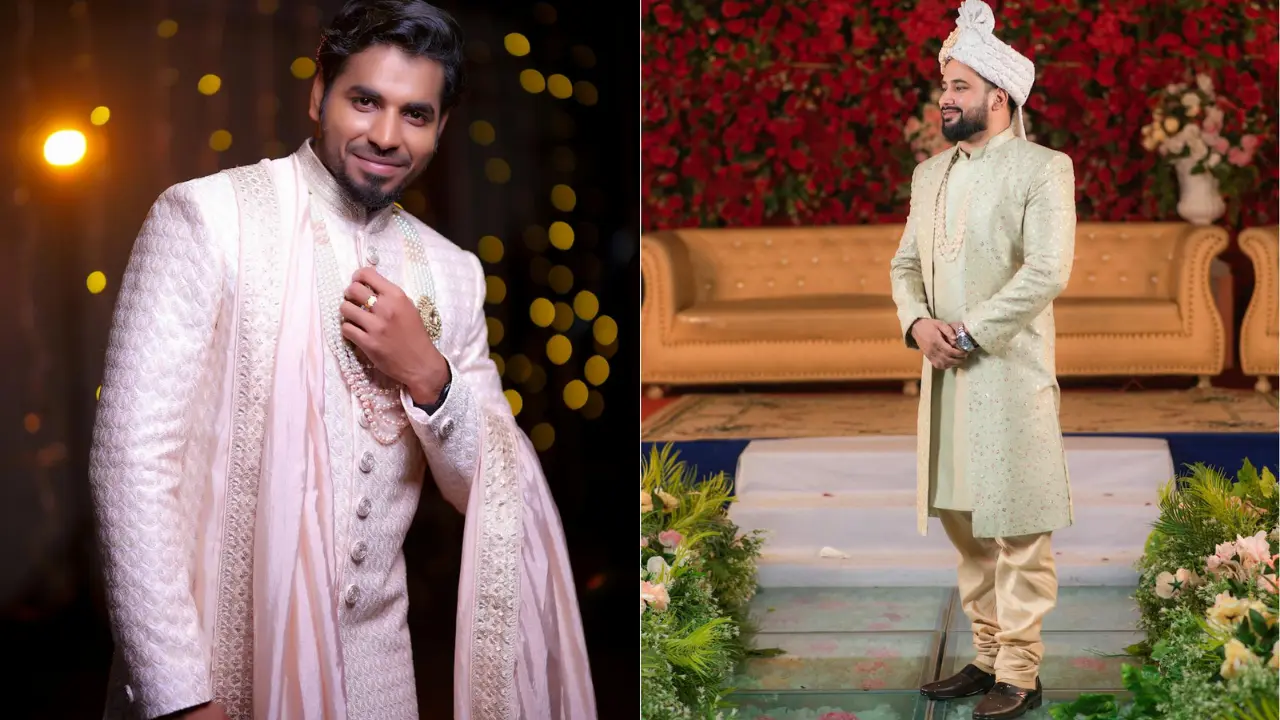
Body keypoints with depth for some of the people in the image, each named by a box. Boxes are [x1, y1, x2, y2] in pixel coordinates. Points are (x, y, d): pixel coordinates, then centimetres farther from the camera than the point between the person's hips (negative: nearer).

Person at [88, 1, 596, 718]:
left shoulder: (452, 273, 5)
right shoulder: (206, 218, -10)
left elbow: (487, 490, 7)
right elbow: (134, 457, -15)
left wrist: (428, 377, -12)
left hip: (375, 659, 5)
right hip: (218, 657, -5)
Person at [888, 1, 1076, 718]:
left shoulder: (1044, 169, -6)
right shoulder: (930, 174, 15)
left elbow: (1047, 272, -15)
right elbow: (905, 263, 16)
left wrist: (968, 333, -16)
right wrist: (917, 322, -5)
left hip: (1010, 372, -7)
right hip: (945, 374, 7)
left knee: (1016, 528, -2)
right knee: (964, 524, 12)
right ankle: (988, 654, 23)